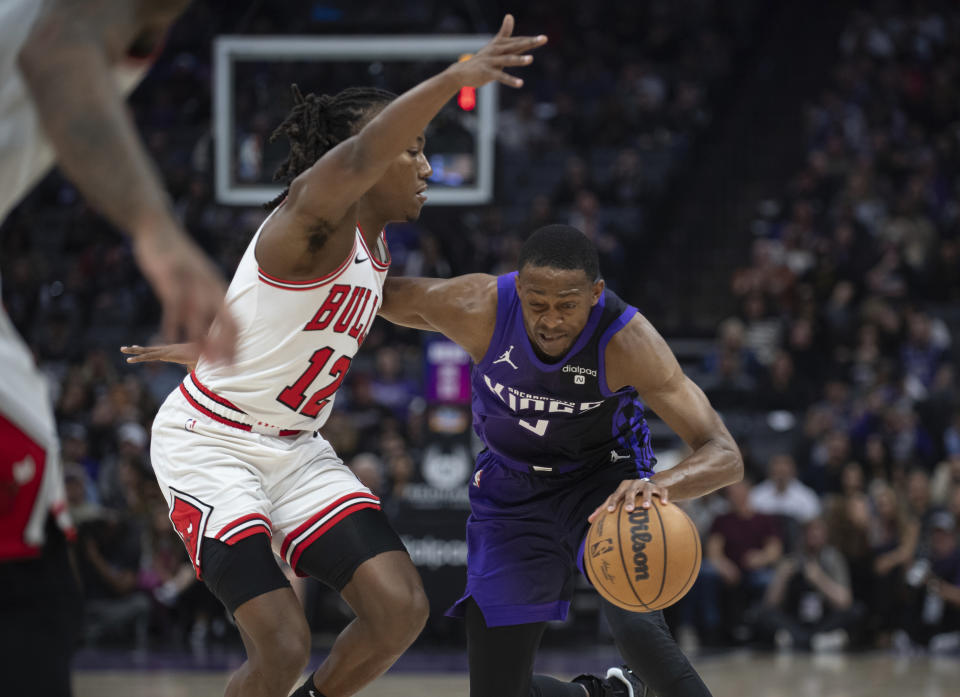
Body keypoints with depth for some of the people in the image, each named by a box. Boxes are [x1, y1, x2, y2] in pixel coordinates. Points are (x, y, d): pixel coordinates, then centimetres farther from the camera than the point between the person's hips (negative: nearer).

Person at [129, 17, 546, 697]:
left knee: (402, 609, -7)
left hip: (294, 448, 9)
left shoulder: (373, 250, 7)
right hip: (209, 445, -9)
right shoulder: (315, 218, -21)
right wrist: (454, 78, -59)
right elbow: (355, 159, -45)